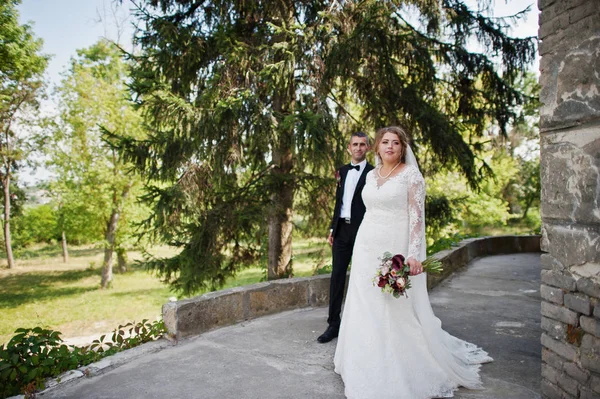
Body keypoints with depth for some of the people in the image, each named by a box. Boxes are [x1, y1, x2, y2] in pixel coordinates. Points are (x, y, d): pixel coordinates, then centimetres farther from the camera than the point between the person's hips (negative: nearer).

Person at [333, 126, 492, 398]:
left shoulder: (411, 175, -6)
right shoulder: (371, 175, 11)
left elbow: (417, 217, -12)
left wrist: (414, 254, -22)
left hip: (395, 249, -6)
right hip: (367, 248, 6)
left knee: (399, 312, -3)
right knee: (367, 309, 11)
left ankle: (403, 372, 15)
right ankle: (370, 367, 28)